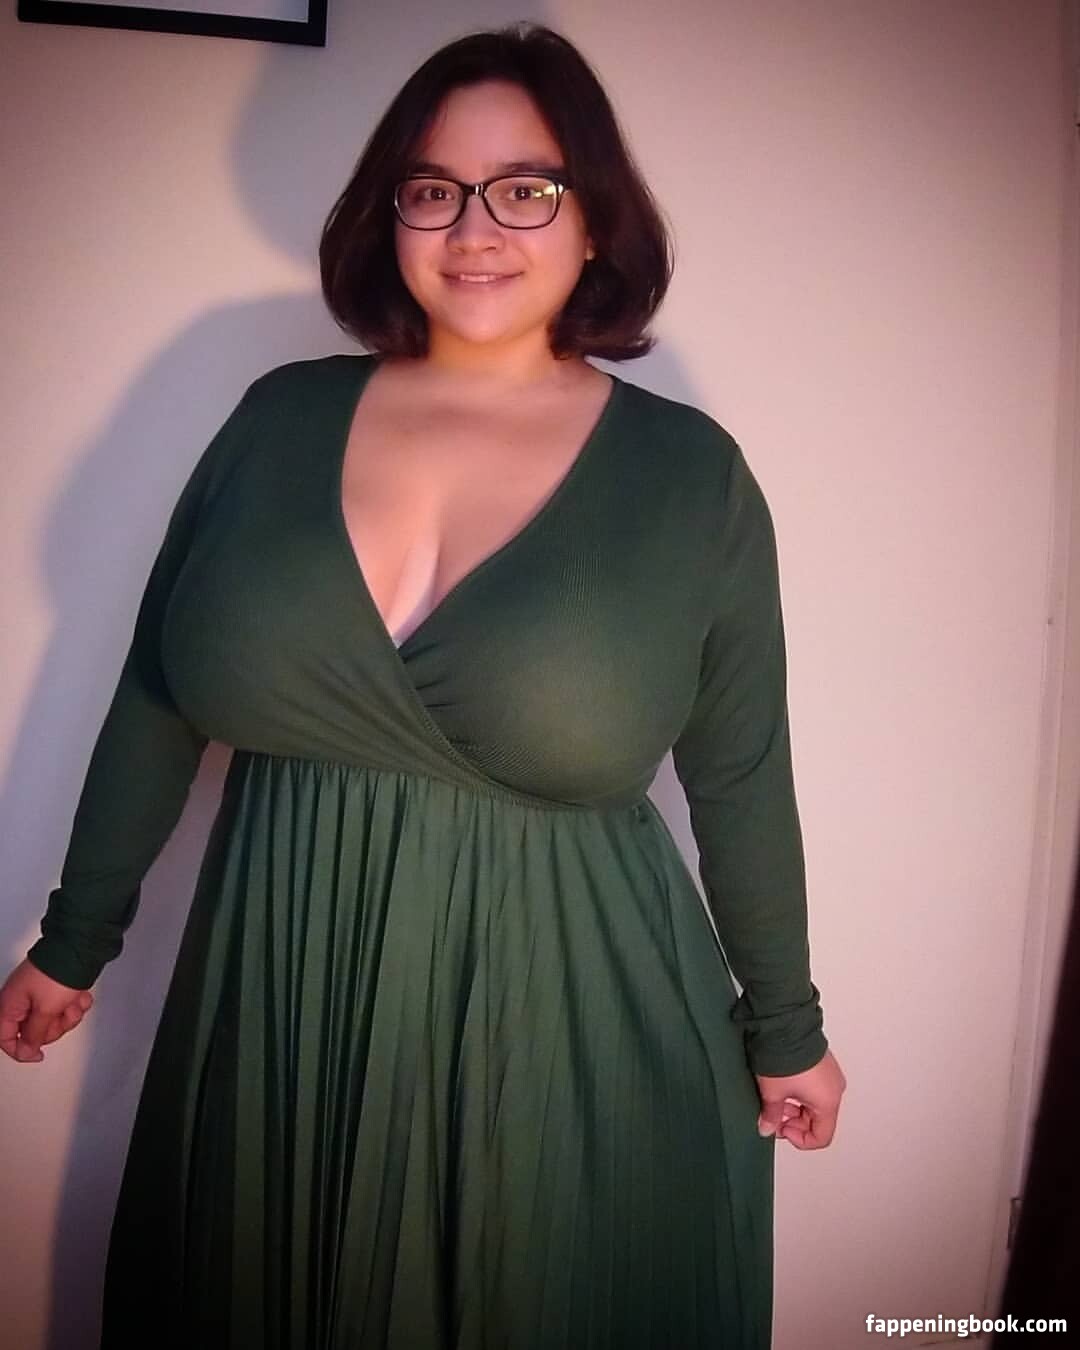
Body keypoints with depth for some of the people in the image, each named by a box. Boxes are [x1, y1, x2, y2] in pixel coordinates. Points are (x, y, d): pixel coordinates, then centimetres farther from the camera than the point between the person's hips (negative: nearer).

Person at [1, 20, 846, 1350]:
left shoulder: (689, 471, -6)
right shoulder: (279, 417, -1)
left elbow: (740, 779, 1)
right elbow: (156, 697, 6)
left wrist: (784, 1023, 8)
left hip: (572, 1042, -2)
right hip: (275, 1023, 3)